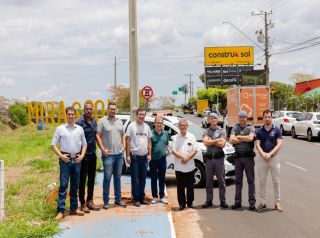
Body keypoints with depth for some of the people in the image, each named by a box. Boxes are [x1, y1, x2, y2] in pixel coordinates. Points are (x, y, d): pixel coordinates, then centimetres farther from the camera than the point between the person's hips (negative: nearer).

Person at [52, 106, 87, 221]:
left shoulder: (80, 129, 11)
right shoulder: (60, 129, 2)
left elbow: (84, 144, 16)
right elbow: (53, 144, 1)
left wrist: (82, 155, 1)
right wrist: (61, 155, -10)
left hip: (77, 159, 4)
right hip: (65, 159, -4)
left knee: (75, 185, 10)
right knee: (63, 185, -8)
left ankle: (74, 208, 18)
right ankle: (61, 211, -8)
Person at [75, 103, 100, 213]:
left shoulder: (94, 122, 10)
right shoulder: (80, 122, -11)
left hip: (93, 153, 7)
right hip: (84, 154, -7)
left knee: (92, 178, 13)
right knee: (83, 179, 0)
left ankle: (90, 201, 23)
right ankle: (82, 203, 8)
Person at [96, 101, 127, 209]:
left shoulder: (119, 122, 12)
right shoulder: (102, 121, -5)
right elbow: (98, 136, -8)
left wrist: (123, 146, 6)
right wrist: (103, 149, -14)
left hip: (119, 154, 6)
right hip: (108, 154, -5)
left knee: (118, 177, 13)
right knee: (107, 178, -2)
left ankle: (118, 199, 21)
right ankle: (106, 201, 5)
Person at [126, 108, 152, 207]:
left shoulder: (147, 127, 10)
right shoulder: (131, 126, -4)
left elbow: (149, 141, 15)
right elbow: (128, 141, -5)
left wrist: (149, 154, 7)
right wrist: (128, 155, -10)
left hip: (144, 156, 5)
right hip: (134, 156, -5)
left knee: (143, 178, 11)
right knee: (135, 178, -1)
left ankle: (142, 197, 19)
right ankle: (135, 198, 6)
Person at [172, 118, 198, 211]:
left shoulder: (192, 137, 4)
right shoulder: (175, 138, 3)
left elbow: (195, 150, -1)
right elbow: (174, 150, -5)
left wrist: (187, 158, -15)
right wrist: (182, 157, -20)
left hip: (190, 166, 0)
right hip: (179, 166, 0)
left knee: (190, 186, 7)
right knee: (180, 186, 4)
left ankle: (190, 202, 18)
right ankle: (182, 203, 12)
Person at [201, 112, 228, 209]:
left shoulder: (222, 131, 5)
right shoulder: (206, 132, 10)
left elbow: (222, 144, -8)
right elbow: (205, 143, -7)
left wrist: (211, 141, -4)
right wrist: (217, 140, -8)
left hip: (219, 158, -2)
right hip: (209, 158, 2)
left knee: (221, 180, 0)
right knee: (208, 181, 6)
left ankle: (223, 201, 5)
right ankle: (209, 201, 13)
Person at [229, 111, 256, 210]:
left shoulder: (250, 128, 1)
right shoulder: (235, 128, 9)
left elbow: (250, 138, -18)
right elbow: (231, 140, -6)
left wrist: (238, 137, -7)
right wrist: (245, 139, -8)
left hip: (248, 157, -3)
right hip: (238, 157, 3)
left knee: (250, 180, 1)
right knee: (238, 180, 9)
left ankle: (252, 202, 5)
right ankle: (237, 202, 16)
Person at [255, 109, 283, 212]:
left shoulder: (277, 130, 0)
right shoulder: (259, 131, 6)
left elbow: (279, 144, -8)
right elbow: (257, 144, 0)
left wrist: (270, 154, -18)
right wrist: (263, 154, -18)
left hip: (274, 157, -2)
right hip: (262, 158, 2)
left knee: (276, 181, 3)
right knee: (262, 181, 6)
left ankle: (277, 203, 10)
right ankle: (262, 203, 14)